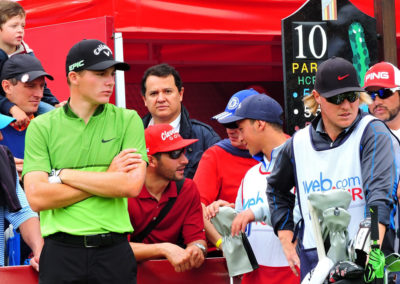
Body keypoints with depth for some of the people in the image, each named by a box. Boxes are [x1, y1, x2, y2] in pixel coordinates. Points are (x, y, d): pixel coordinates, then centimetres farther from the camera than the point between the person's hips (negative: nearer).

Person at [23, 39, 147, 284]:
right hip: (61, 253, 0)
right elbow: (37, 198, -7)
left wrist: (63, 175, -6)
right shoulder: (42, 127, 4)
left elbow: (132, 185, -8)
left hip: (114, 253, 1)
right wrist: (107, 177, -7)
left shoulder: (127, 121, 6)